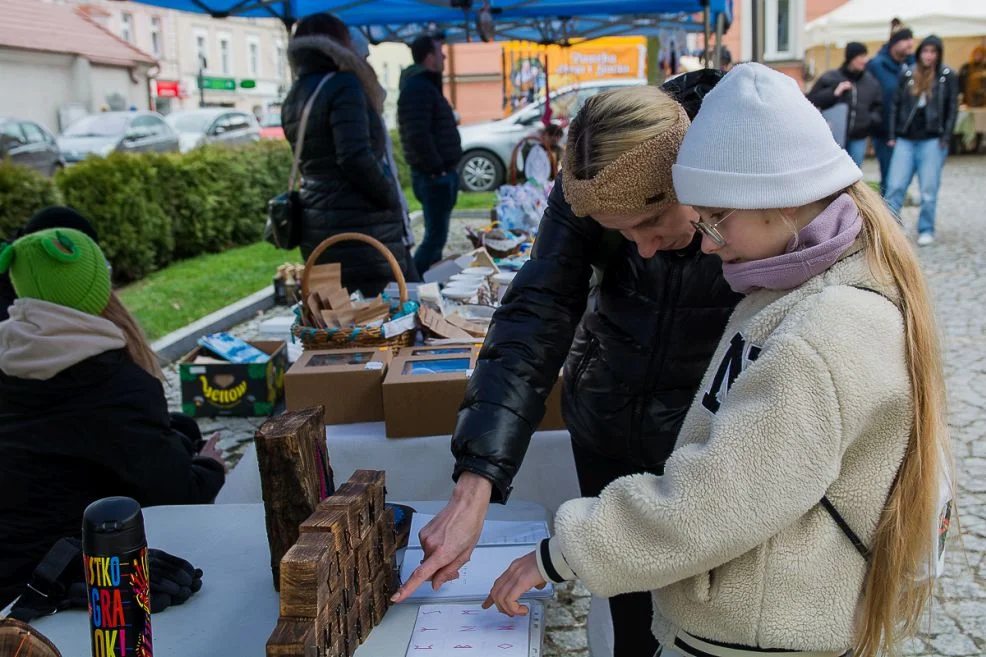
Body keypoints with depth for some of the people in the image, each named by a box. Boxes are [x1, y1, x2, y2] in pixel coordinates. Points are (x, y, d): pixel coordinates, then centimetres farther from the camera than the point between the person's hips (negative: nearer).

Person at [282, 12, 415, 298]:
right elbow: (356, 157, -21)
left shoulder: (293, 99, 15)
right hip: (361, 228, -8)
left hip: (317, 225, 9)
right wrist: (392, 200, -9)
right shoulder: (342, 85, -9)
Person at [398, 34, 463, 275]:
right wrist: (436, 168, -18)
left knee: (437, 234, 15)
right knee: (436, 235, -9)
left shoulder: (427, 85, 17)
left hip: (442, 173, 10)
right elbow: (417, 136, -25)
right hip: (434, 176, -10)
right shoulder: (417, 88, -15)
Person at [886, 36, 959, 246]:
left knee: (929, 189, 0)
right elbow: (896, 105, 10)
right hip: (906, 140, 2)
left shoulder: (947, 76, 2)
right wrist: (892, 135, 4)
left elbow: (952, 108, 2)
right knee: (895, 186, -4)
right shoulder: (908, 75, 8)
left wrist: (945, 137, -6)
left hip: (932, 140, -2)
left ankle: (926, 230, 12)